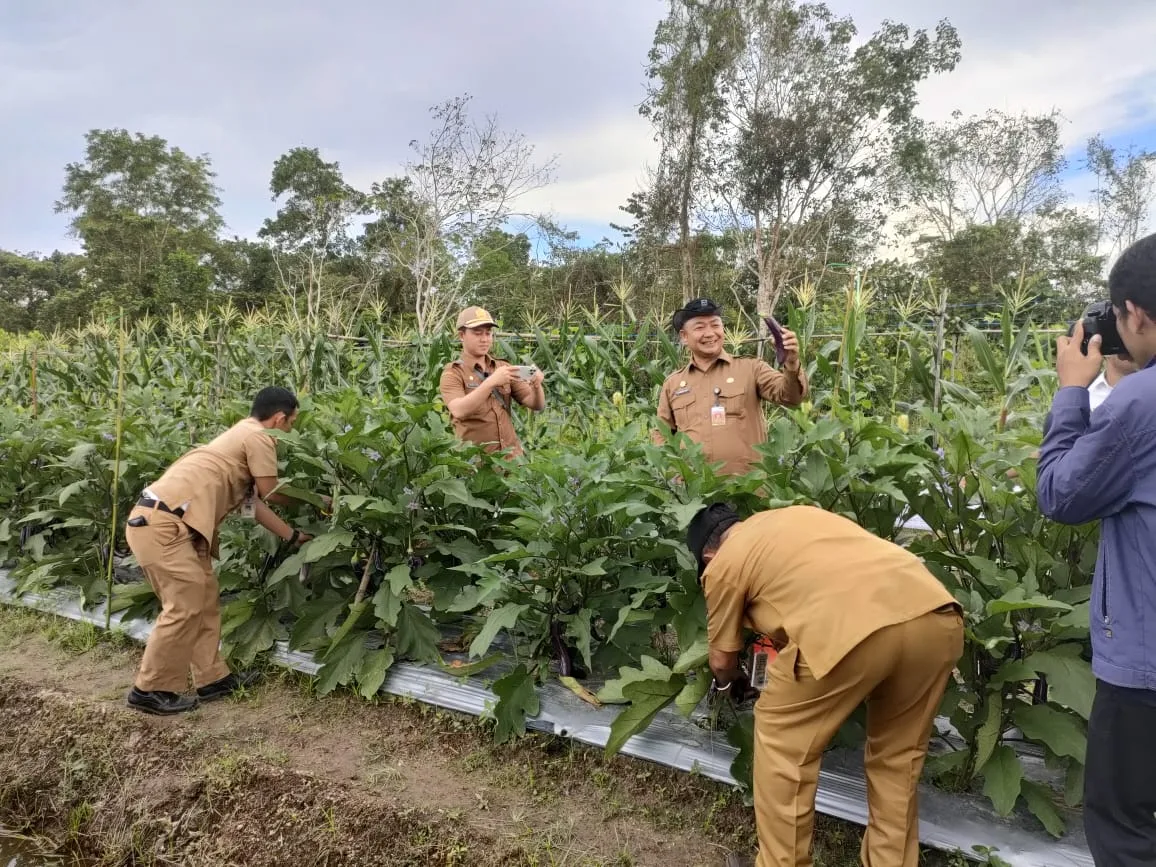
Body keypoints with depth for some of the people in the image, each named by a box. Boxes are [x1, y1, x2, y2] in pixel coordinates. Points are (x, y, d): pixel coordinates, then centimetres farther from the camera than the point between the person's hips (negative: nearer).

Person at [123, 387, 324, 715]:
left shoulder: (241, 435, 24)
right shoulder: (258, 437, -7)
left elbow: (252, 501, 22)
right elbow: (271, 494, -2)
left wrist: (294, 536, 23)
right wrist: (316, 501, 13)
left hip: (165, 519, 11)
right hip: (161, 522, -11)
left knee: (204, 599, 14)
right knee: (185, 606, -5)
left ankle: (212, 679, 22)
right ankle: (150, 689, 8)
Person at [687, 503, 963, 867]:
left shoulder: (723, 564, 19)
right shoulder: (798, 514, 34)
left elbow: (722, 660, 30)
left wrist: (731, 682, 53)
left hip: (855, 628, -6)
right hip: (938, 616, 7)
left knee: (783, 745, 18)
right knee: (898, 754, 27)